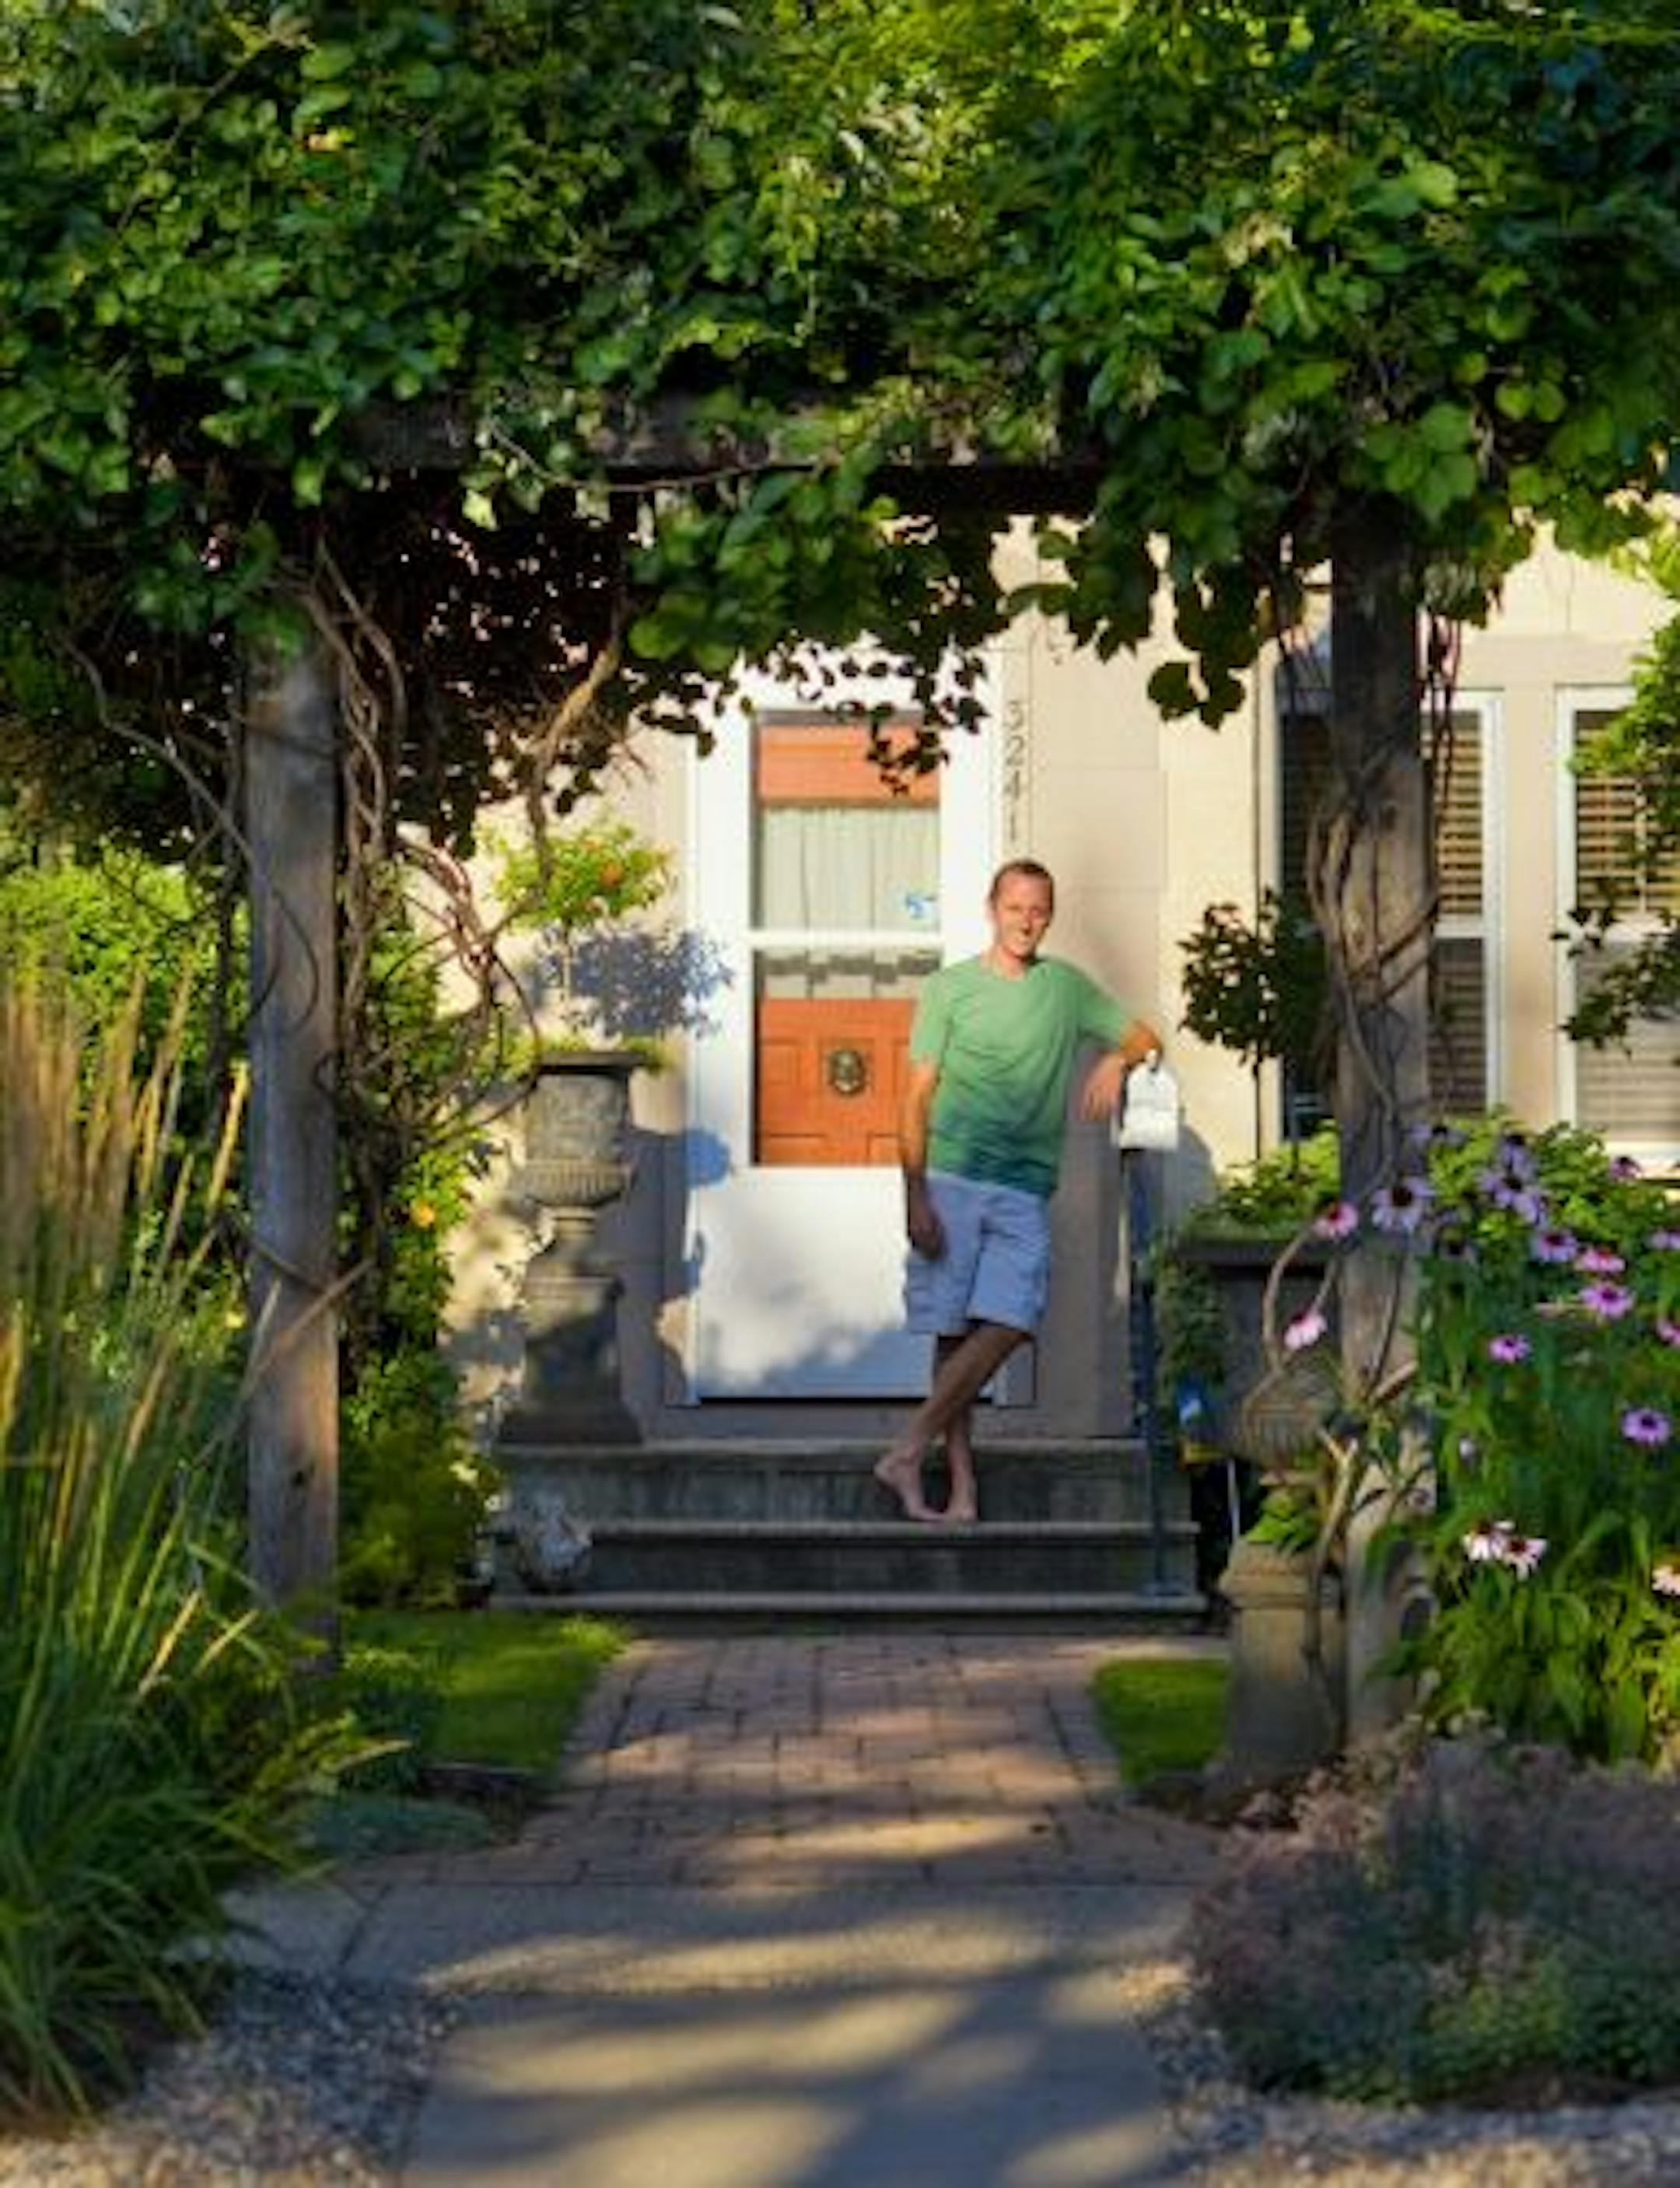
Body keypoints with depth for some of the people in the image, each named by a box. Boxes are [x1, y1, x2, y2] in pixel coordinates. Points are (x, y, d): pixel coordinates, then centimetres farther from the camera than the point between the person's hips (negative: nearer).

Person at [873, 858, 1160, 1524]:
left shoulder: (1067, 987, 15)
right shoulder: (950, 988, 6)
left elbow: (1145, 1037, 24)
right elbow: (917, 1099, 2)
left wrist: (1116, 1059, -1)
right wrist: (915, 1195, -8)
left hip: (1025, 1190, 3)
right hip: (951, 1180, -2)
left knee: (1007, 1324, -13)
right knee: (954, 1332, -5)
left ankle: (907, 1452, -10)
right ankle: (962, 1484, -2)